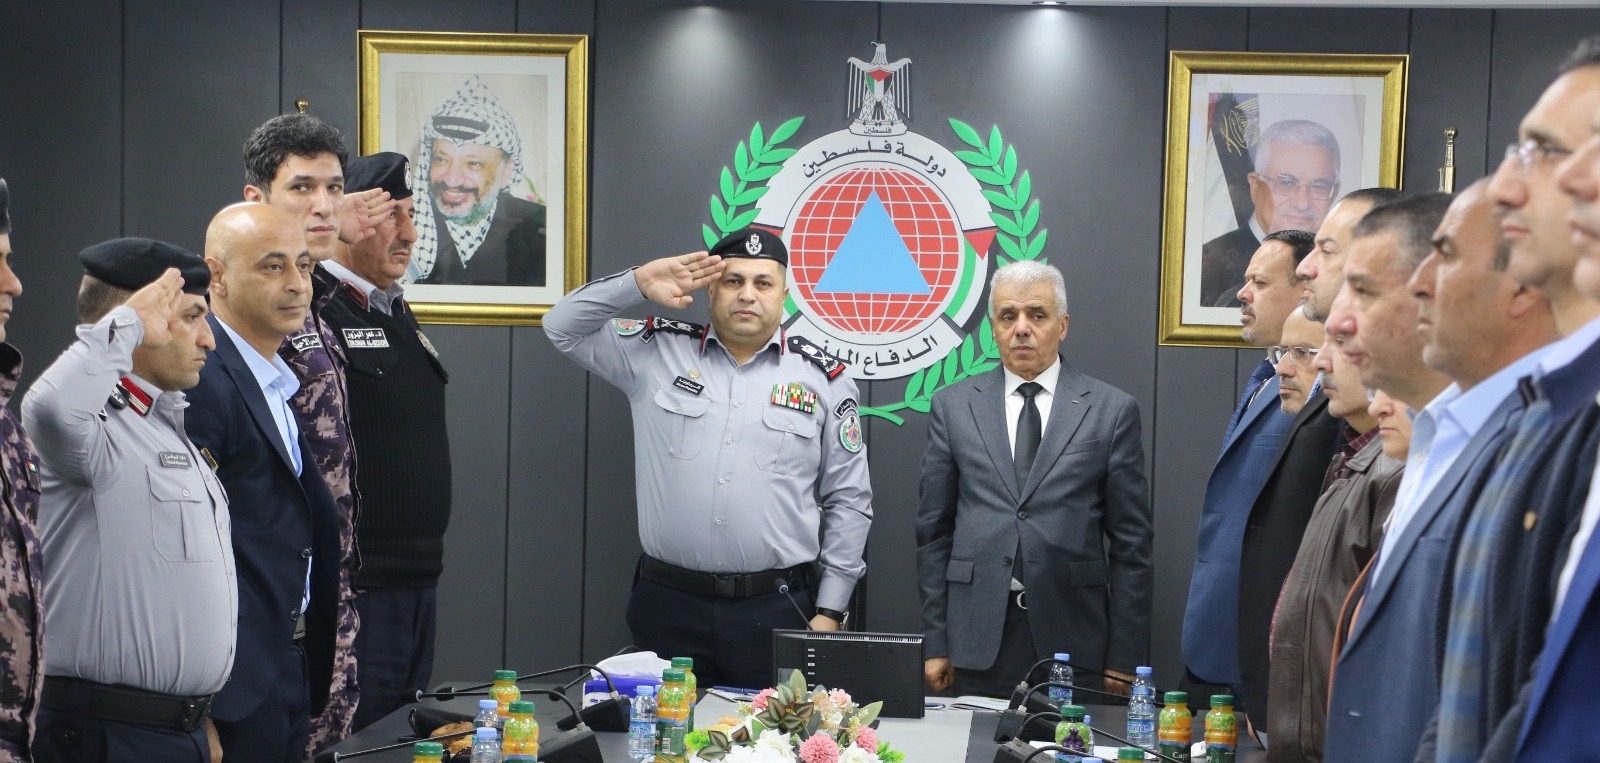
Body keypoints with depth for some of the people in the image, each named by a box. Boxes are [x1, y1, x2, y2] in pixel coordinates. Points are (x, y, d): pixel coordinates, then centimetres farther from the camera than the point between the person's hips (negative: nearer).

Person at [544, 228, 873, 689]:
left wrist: (830, 611, 2)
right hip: (668, 604, 1)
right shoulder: (656, 353, 7)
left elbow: (848, 502, 7)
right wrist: (639, 284, -4)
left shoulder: (822, 376, 5)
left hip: (778, 610, -1)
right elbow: (563, 327, 9)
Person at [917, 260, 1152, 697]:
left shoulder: (1111, 410, 3)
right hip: (977, 644, 1)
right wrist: (935, 643, 3)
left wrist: (1124, 660, -1)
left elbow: (1131, 541, 3)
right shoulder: (953, 406, 8)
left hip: (1074, 641, -1)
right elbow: (934, 530, 8)